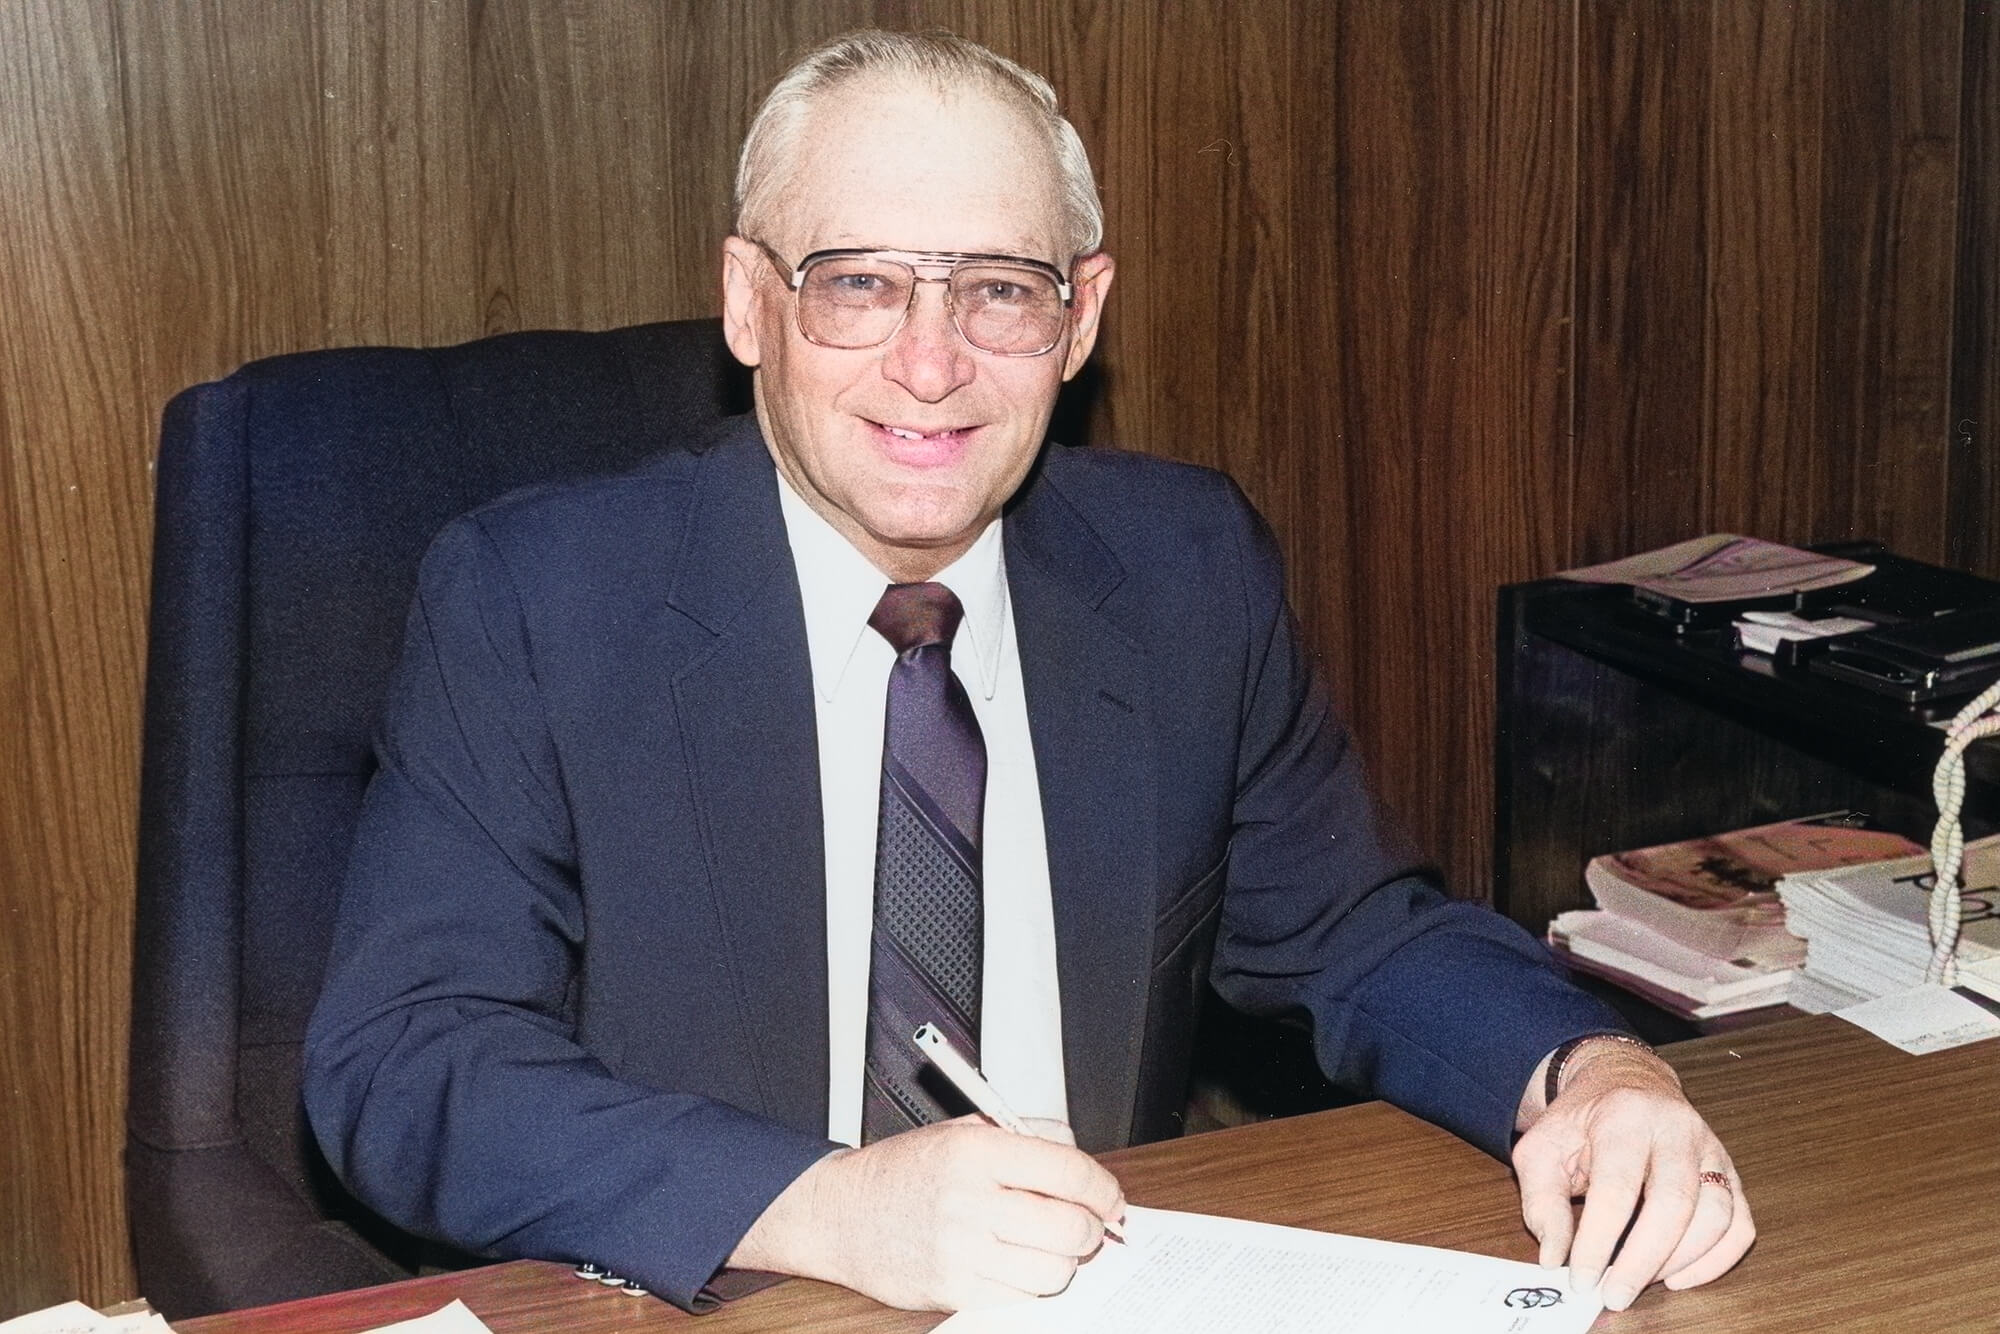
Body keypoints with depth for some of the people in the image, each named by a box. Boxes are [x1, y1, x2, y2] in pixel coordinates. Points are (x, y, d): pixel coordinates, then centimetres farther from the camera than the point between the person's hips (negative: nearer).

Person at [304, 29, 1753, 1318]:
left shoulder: (1190, 573, 2)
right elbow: (397, 1061, -15)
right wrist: (825, 1206, -28)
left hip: (1117, 1295, 4)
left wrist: (1590, 1071, -11)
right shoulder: (535, 600, -9)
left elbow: (1349, 933, 10)